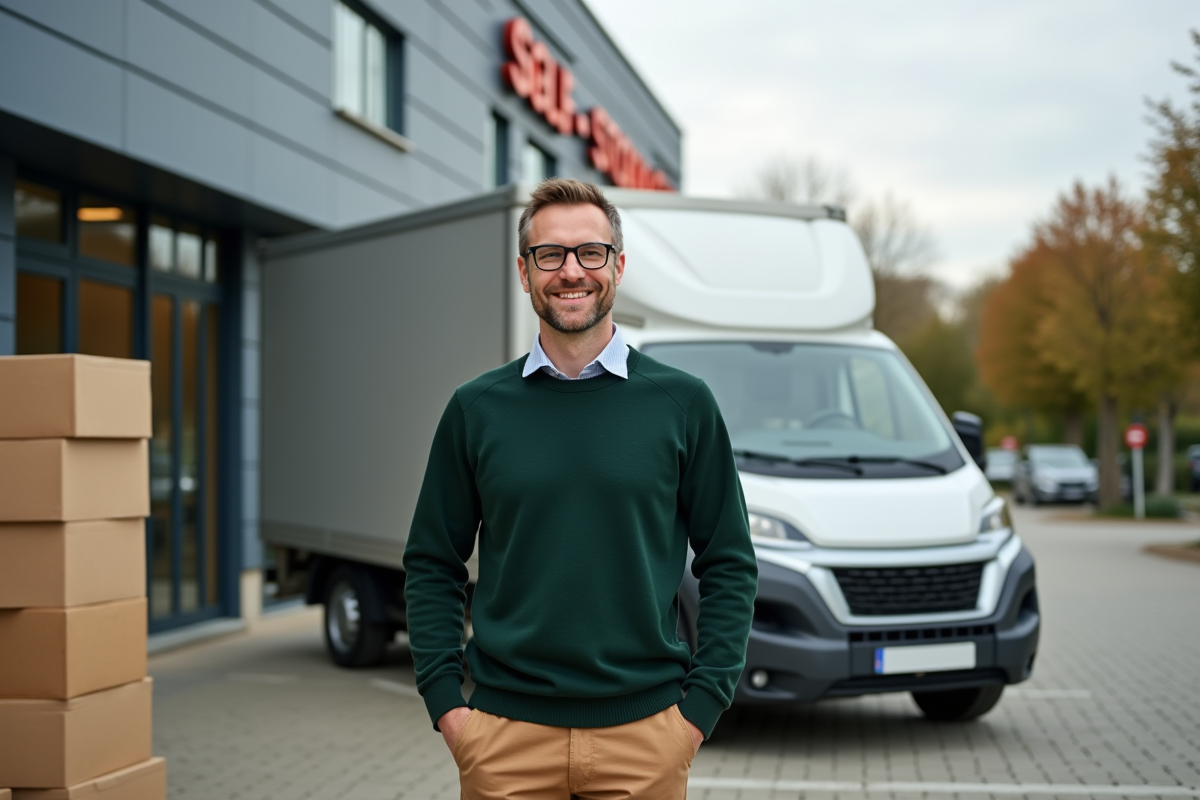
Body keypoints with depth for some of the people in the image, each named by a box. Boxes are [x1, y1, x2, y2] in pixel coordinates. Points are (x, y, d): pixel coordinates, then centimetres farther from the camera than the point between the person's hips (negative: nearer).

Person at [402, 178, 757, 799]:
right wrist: (443, 702, -1)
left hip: (645, 734, 0)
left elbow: (729, 566, 4)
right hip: (505, 737, 1)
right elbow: (432, 567, 8)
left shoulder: (682, 403, 1)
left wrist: (701, 704, -3)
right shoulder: (476, 408, 4)